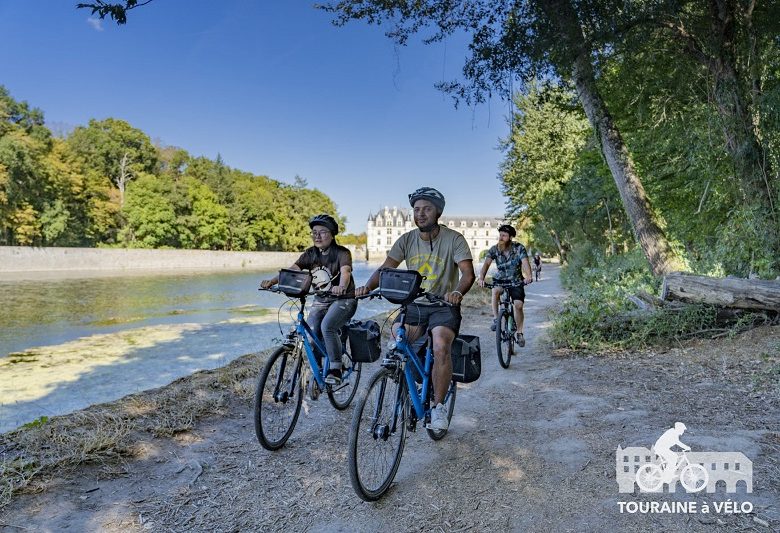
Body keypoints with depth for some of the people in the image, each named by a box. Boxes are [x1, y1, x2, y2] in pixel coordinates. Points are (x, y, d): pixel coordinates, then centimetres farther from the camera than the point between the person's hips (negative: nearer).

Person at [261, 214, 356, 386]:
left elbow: (346, 272, -31)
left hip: (343, 299, -5)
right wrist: (272, 281, -29)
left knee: (327, 326, -30)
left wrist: (341, 287, -54)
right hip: (320, 301, 5)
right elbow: (292, 270, -11)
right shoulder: (310, 254, 2)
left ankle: (335, 370, -16)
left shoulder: (342, 253, -12)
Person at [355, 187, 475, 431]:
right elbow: (386, 268, -4)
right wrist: (367, 286, -24)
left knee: (441, 347, -28)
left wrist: (457, 292, -39)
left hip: (444, 306, -4)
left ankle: (438, 406, -8)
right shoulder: (407, 240, 2)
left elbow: (468, 273, -17)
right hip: (414, 305, 4)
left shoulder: (453, 239, -7)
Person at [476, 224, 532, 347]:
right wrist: (481, 278, -41)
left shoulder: (519, 248, -14)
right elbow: (486, 263, -23)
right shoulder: (494, 249, -11)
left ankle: (519, 333, 5)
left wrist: (528, 276, -48)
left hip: (516, 281, -1)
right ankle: (495, 319, -18)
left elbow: (525, 263, -28)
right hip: (500, 279, 1)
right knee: (496, 290, -33)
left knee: (518, 305, -16)